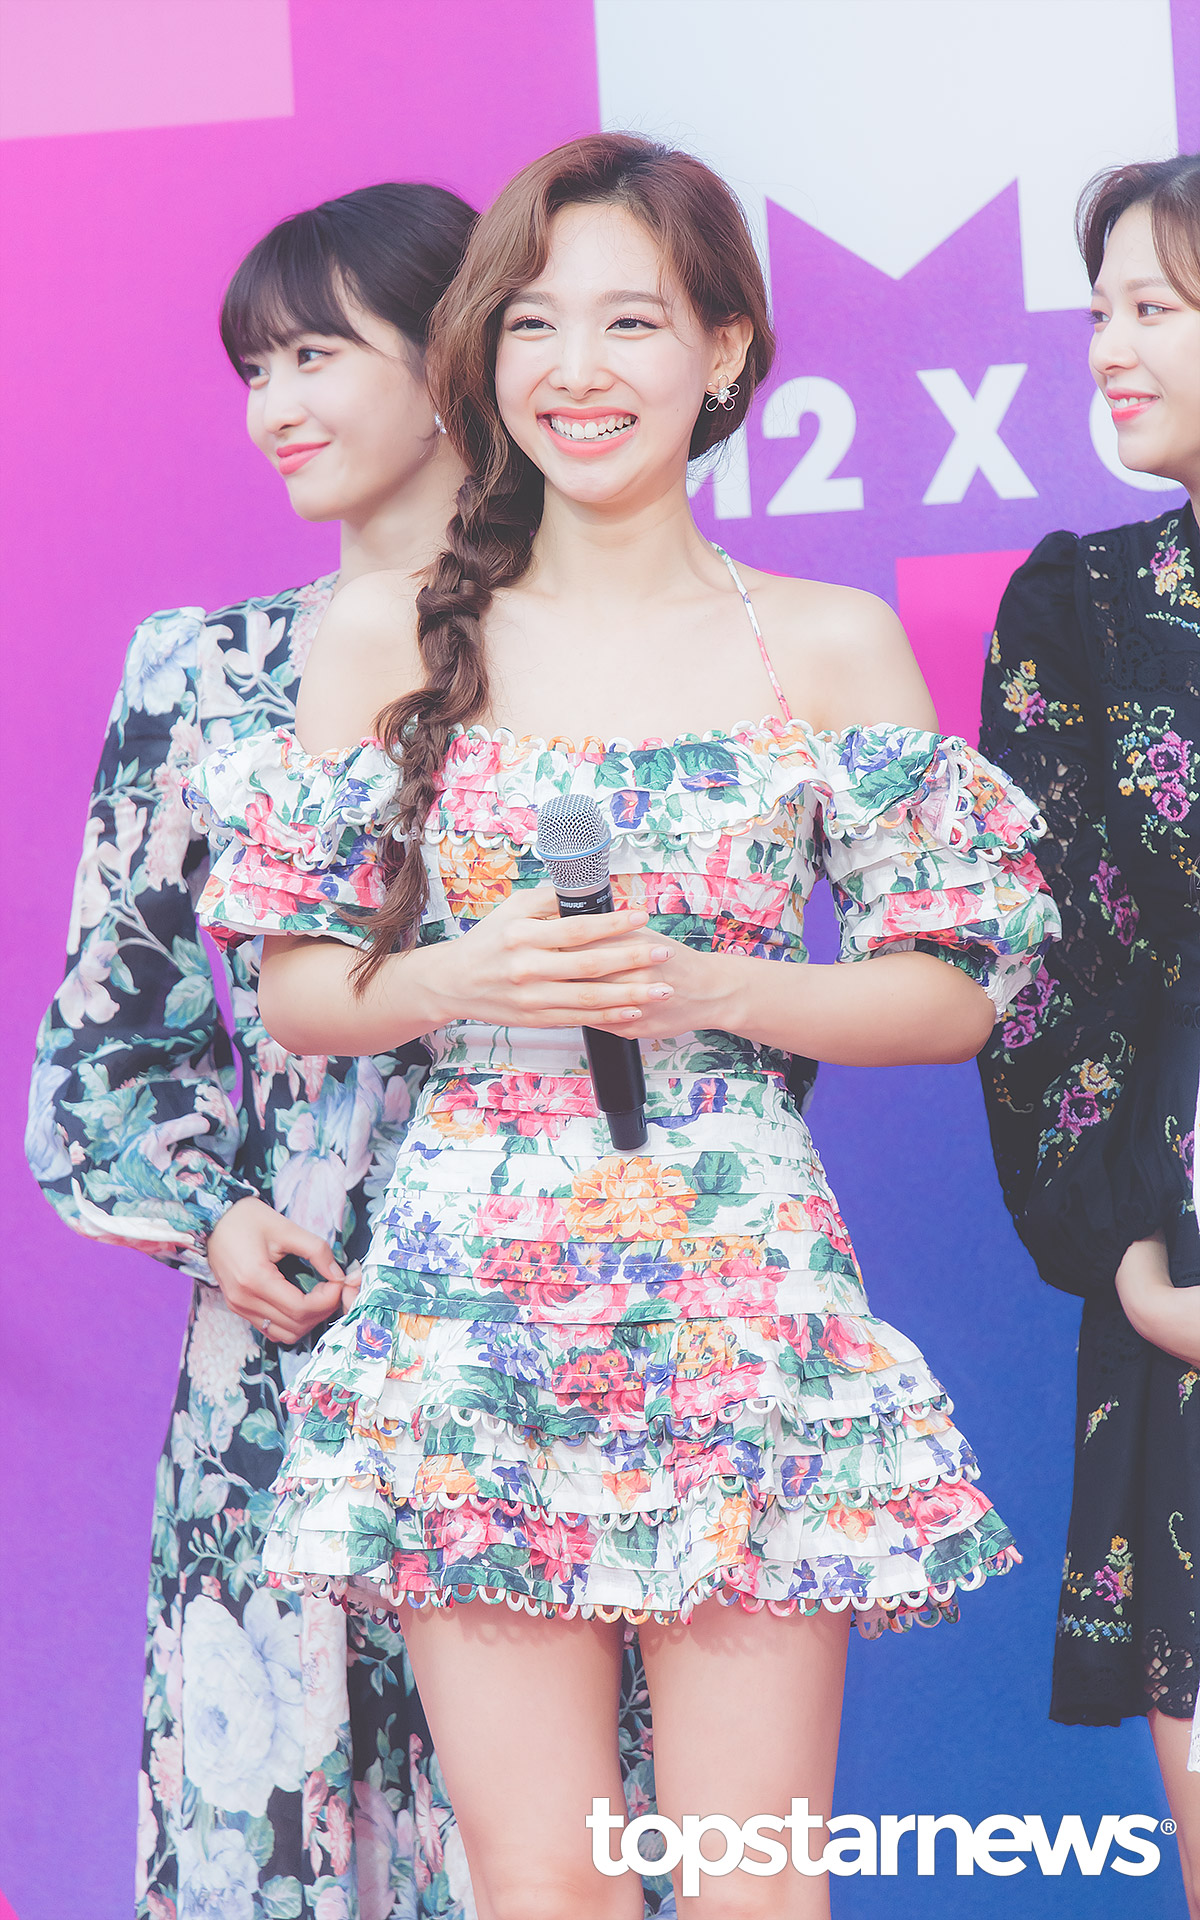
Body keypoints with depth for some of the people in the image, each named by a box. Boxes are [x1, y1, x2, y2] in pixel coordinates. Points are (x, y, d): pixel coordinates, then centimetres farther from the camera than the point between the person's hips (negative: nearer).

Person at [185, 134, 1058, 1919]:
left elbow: (960, 992, 4)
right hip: (472, 1315, 1)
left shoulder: (832, 646, 4)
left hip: (744, 1313, 0)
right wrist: (462, 980, -12)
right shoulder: (388, 637, 6)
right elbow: (293, 987, 8)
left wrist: (714, 991, -11)